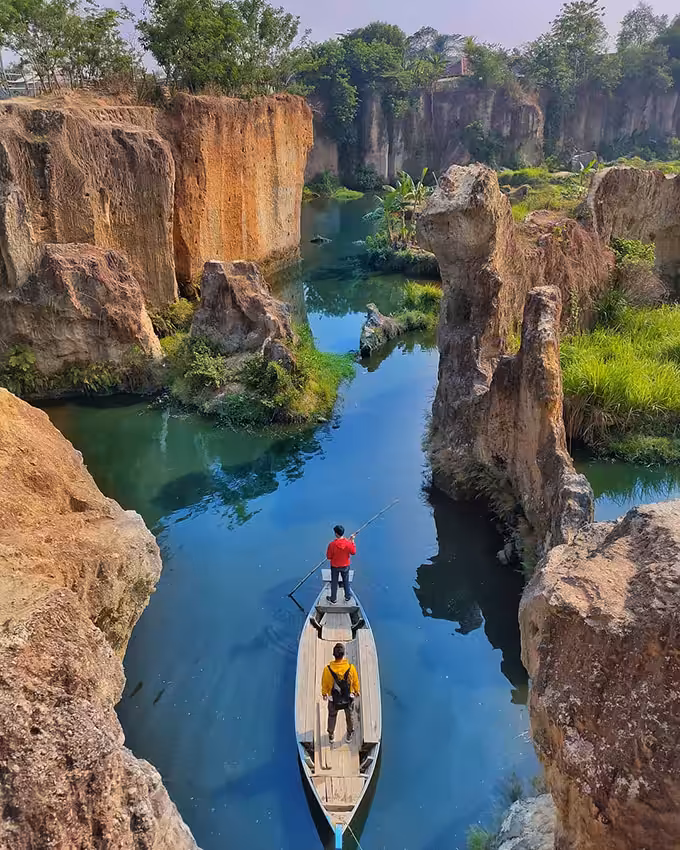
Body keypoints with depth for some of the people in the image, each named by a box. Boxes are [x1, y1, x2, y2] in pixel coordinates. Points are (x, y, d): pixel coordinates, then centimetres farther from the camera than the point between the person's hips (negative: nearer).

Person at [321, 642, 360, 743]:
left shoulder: (327, 669, -25)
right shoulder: (351, 667, -24)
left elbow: (324, 683, -8)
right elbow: (356, 682, -7)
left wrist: (324, 693, 14)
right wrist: (357, 691, 14)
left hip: (333, 698, 0)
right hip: (349, 698, 0)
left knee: (332, 717, 27)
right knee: (349, 717, 27)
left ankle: (331, 736, 44)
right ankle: (350, 734, 46)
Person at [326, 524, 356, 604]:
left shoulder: (332, 544, -26)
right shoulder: (348, 543, -22)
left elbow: (329, 556, -16)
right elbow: (353, 552, -5)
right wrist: (352, 541, -1)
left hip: (335, 567, -1)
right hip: (345, 566, 2)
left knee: (334, 583, 17)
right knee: (346, 582, 22)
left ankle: (333, 598, 32)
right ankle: (348, 597, 37)